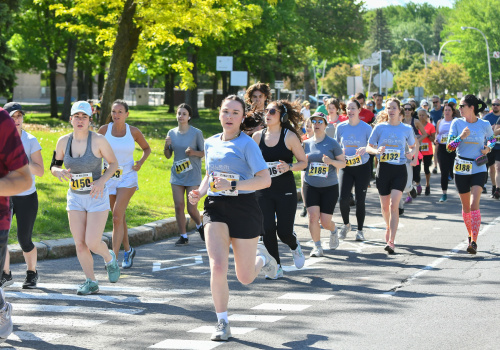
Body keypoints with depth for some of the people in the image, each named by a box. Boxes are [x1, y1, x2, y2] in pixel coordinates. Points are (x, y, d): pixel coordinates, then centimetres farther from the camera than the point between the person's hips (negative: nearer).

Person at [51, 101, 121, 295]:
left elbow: (113, 163, -3)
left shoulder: (98, 140, -14)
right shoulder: (63, 141, -3)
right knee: (80, 244, 0)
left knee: (92, 244, -10)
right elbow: (54, 166, 7)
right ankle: (91, 282, 15)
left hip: (97, 198, -4)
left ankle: (110, 258, 24)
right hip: (75, 198, 4)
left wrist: (102, 180, -20)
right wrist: (59, 172, -18)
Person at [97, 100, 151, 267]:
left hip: (127, 178, -2)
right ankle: (128, 250, 34)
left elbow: (147, 148, 12)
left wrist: (140, 163, -5)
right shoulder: (104, 129, -5)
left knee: (117, 216, -16)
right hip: (109, 177, 3)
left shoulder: (134, 132, -5)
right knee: (119, 218, 13)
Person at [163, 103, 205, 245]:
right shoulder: (172, 133, 6)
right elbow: (168, 155, 12)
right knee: (178, 206, 1)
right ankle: (183, 236, 12)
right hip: (177, 176, 4)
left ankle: (199, 226, 27)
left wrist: (193, 152, -21)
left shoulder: (196, 133, -6)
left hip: (192, 176, -4)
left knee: (191, 208, -4)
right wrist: (166, 146, -9)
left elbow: (203, 153, -1)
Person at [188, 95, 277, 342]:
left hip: (244, 208, -3)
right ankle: (222, 323, -2)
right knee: (217, 266, -16)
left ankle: (261, 258, 44)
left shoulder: (247, 144, -8)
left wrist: (232, 185, -23)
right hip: (215, 208, 3)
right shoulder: (210, 143, 9)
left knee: (244, 277, 7)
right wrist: (199, 193, 5)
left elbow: (265, 179, -15)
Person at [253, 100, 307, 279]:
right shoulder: (258, 136, 5)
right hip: (264, 191, 3)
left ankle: (294, 245, 32)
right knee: (268, 230, -6)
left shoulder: (289, 136, -5)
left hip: (286, 191, -3)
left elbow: (304, 162, -2)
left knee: (284, 232, -5)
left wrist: (289, 167, -19)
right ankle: (276, 267, 9)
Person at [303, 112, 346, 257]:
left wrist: (331, 161, -18)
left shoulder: (332, 143, -3)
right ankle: (317, 247, 3)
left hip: (329, 187, -2)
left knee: (325, 221, -3)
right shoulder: (306, 143, 6)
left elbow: (343, 163, 0)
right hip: (310, 186, 2)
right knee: (313, 216, -12)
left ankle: (334, 231, 33)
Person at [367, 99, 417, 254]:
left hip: (399, 170, -1)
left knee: (394, 205, -14)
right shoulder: (380, 127, 2)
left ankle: (391, 241, -17)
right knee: (385, 206, 11)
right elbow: (369, 147, 6)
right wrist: (377, 151, -17)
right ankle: (388, 227, 44)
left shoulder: (407, 129, 3)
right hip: (383, 169, 1)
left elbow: (413, 147, 16)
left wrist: (411, 153, -7)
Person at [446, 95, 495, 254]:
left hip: (478, 169, -3)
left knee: (474, 205, -17)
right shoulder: (457, 123, -1)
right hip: (461, 169, 3)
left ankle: (474, 242, -18)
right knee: (466, 206, 12)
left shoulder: (484, 125, -3)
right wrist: (461, 137, -20)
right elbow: (449, 147, -5)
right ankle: (471, 235, 33)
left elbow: (492, 139, 17)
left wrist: (488, 148, -4)